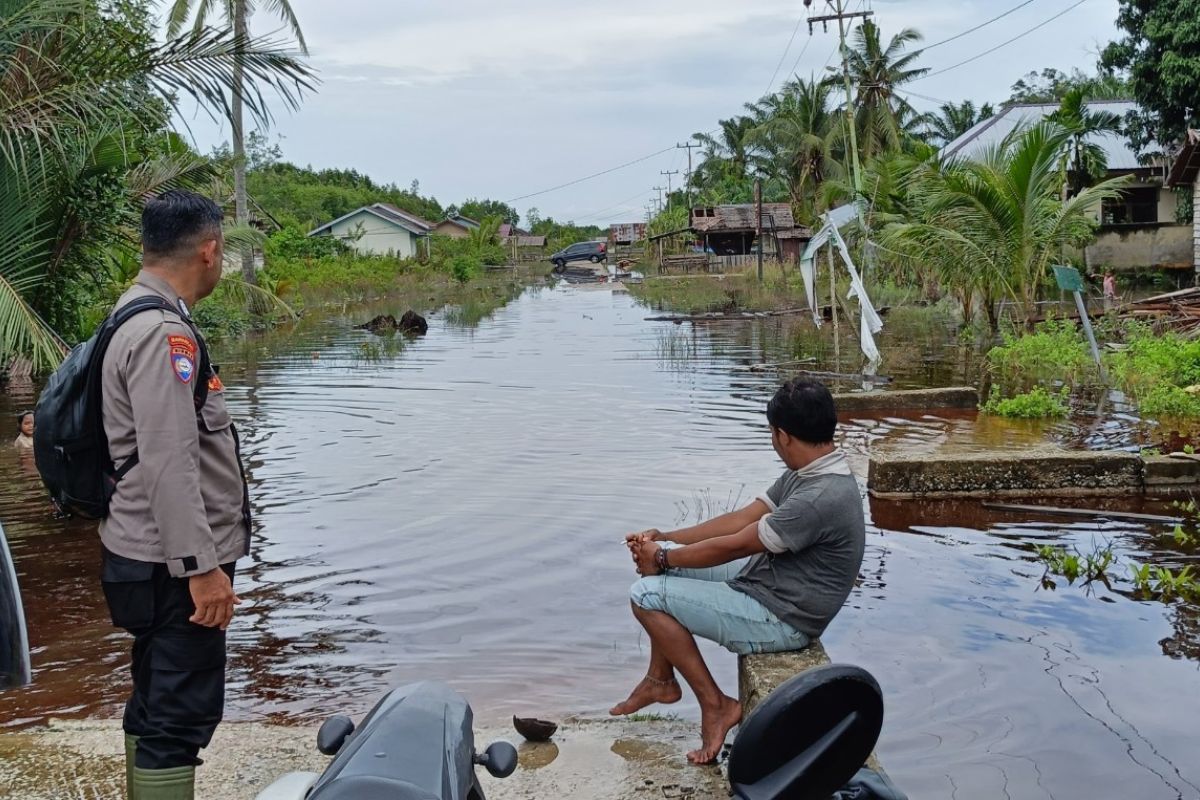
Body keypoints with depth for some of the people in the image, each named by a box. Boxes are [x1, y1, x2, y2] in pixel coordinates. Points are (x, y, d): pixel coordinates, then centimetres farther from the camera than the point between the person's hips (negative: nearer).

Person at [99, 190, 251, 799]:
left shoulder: (139, 318, 13)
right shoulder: (162, 333, -19)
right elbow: (168, 463, -25)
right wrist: (201, 566, -24)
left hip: (159, 558, 11)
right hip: (176, 565, -11)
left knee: (155, 705, 19)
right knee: (183, 717, -5)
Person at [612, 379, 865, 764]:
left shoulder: (821, 498, -29)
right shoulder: (808, 473, 2)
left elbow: (734, 545, -23)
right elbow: (742, 518, 6)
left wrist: (663, 559, -9)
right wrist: (664, 539, 1)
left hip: (780, 620, -10)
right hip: (766, 583, 10)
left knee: (647, 596, -12)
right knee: (665, 559, 11)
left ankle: (715, 705, -3)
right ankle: (660, 679, 19)